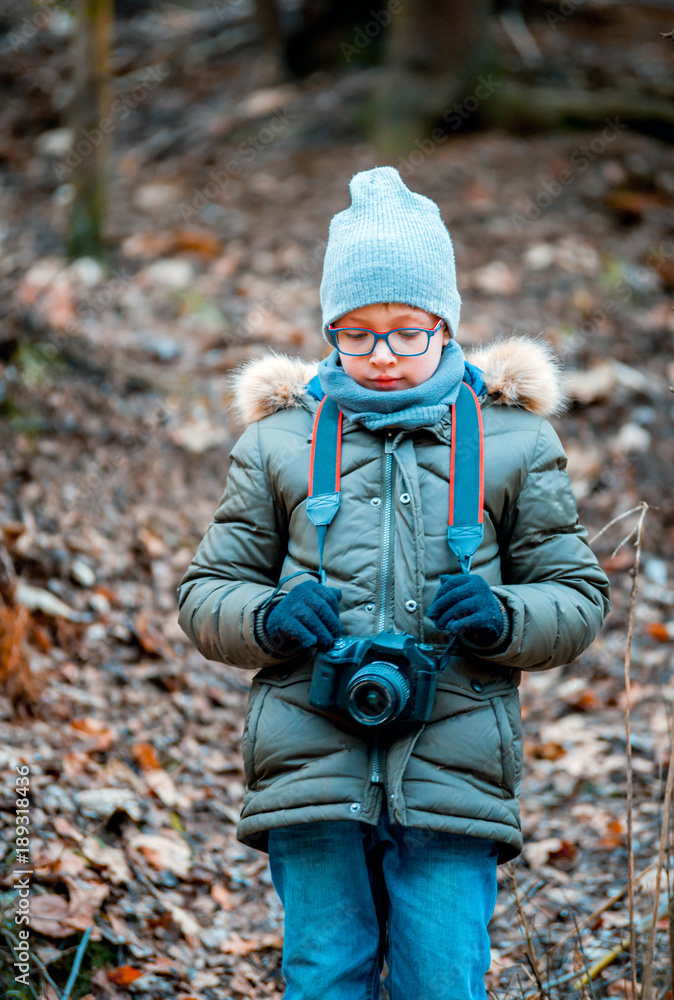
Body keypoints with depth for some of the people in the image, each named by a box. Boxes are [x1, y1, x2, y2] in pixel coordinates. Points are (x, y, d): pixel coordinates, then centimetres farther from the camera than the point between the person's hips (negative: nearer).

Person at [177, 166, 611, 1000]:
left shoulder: (513, 439, 8)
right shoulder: (278, 439, 9)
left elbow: (578, 596, 11)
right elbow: (206, 592, 12)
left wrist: (501, 620, -11)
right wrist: (269, 619, -10)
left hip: (453, 775, -1)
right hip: (311, 770, 1)